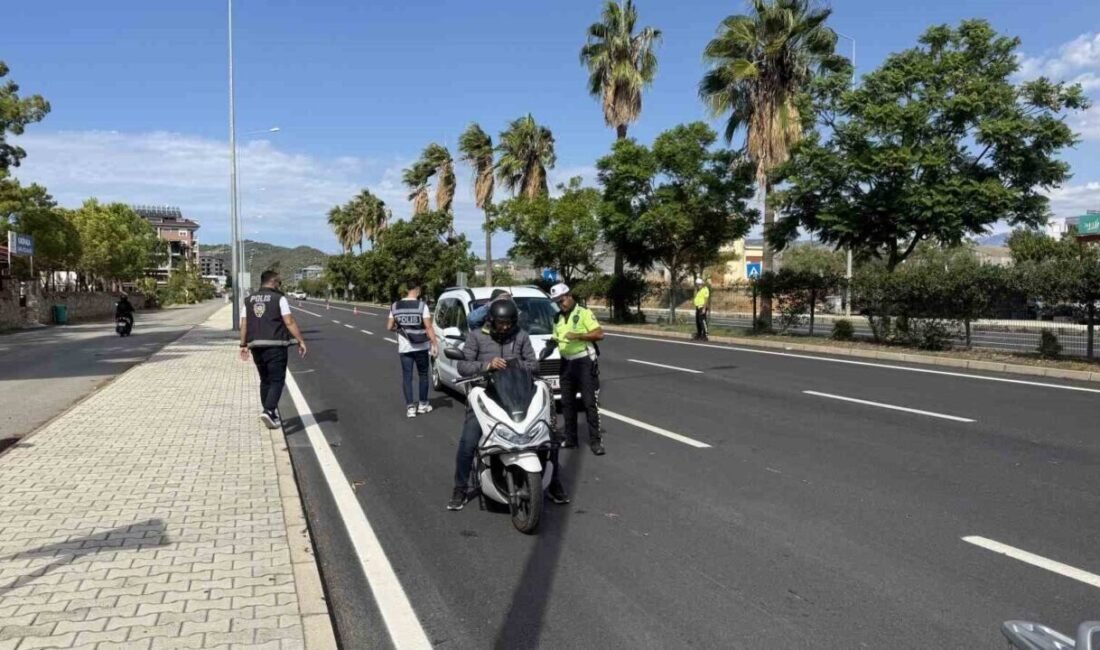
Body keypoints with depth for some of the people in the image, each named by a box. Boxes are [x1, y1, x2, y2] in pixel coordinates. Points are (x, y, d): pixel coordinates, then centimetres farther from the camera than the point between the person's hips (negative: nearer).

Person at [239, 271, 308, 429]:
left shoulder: (249, 300, 11)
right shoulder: (279, 298, -5)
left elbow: (244, 325, 6)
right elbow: (290, 322, -12)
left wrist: (243, 345, 11)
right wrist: (301, 341, -10)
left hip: (256, 346, 6)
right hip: (275, 345, -6)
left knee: (265, 380, 16)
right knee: (277, 380, -2)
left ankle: (272, 415, 22)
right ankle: (269, 410, -20)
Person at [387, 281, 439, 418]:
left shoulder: (396, 306, 0)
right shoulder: (422, 305, -11)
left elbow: (389, 327, 4)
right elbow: (428, 327, -14)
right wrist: (434, 343, -11)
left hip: (404, 347, 2)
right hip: (421, 347, -2)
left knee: (407, 376, 6)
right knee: (423, 375, 14)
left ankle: (410, 407, 1)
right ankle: (423, 404, 19)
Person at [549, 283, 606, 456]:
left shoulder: (584, 313, -5)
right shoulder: (557, 319, 15)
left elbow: (599, 334, -14)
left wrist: (578, 335, -22)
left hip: (584, 362, -7)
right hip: (566, 363, 7)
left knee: (590, 402, -7)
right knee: (567, 403, 11)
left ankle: (596, 441, -5)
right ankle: (570, 438, 20)